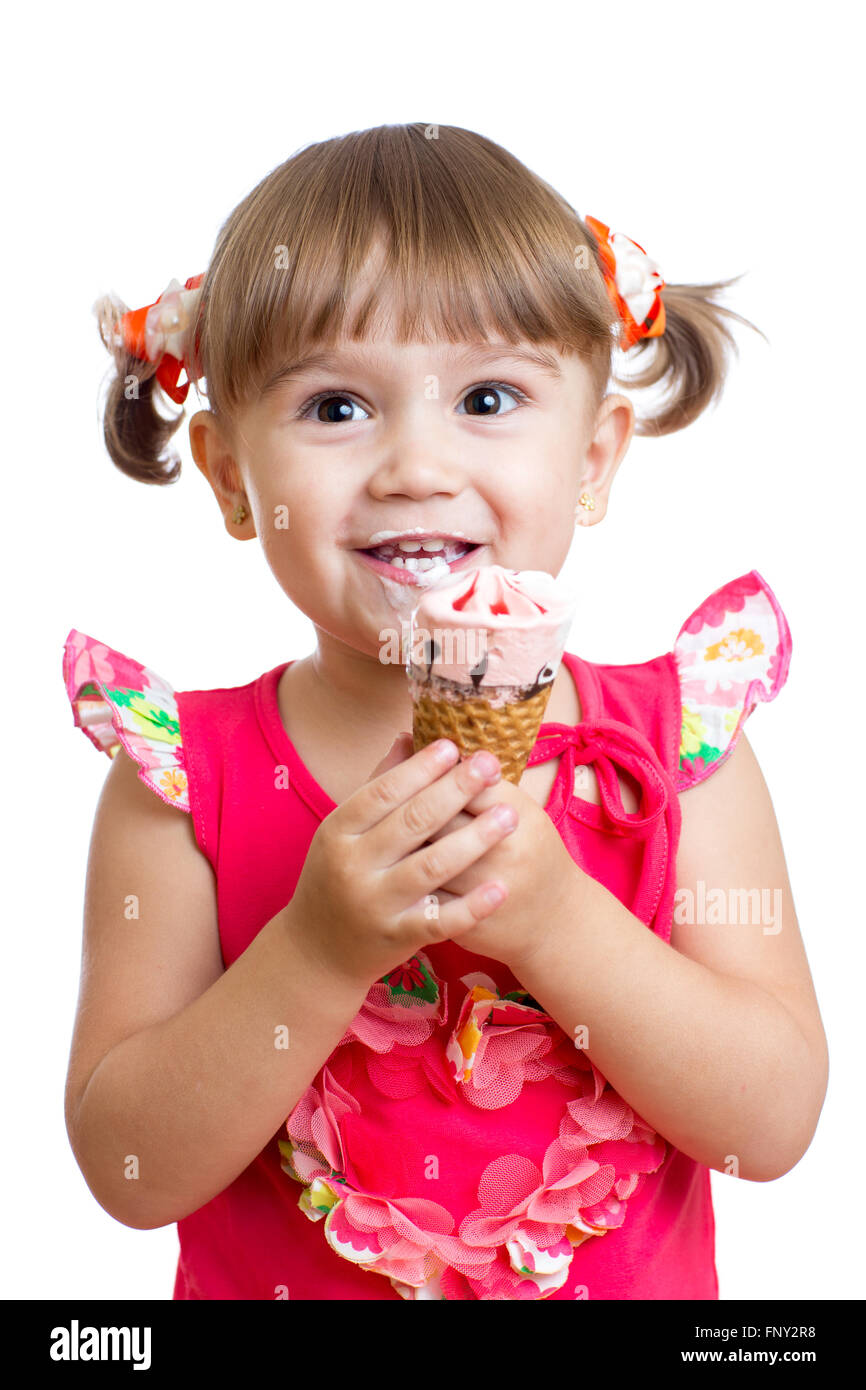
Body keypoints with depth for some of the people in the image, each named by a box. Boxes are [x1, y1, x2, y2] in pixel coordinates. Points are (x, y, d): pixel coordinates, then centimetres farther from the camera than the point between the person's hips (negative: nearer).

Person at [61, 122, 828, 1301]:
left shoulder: (681, 749, -13)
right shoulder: (182, 777, -15)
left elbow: (775, 1126, -16)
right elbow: (129, 1173, -16)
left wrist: (551, 917, -28)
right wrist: (318, 952, -30)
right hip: (272, 1281, 0)